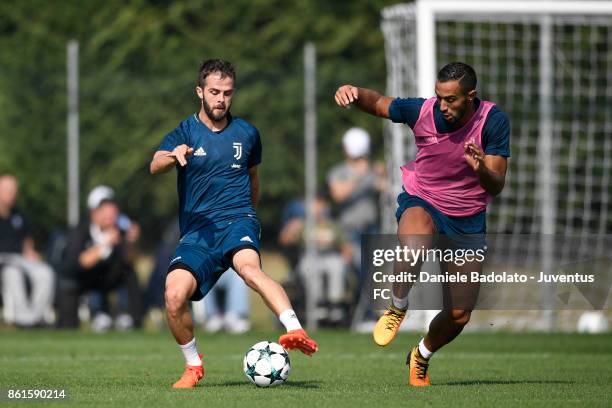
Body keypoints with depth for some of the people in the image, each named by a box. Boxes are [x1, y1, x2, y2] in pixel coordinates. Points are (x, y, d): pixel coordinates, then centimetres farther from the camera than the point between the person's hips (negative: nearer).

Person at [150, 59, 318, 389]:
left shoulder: (246, 133, 12)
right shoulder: (185, 132, 6)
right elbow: (154, 166, -15)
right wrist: (174, 155, -37)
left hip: (237, 219, -1)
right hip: (196, 230, 1)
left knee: (248, 267, -35)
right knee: (174, 295, -21)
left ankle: (296, 331, -54)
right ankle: (193, 367, 4)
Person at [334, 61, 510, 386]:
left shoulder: (494, 121, -17)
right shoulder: (422, 111, -15)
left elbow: (496, 187, -17)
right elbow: (378, 104, 4)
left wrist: (482, 170, -41)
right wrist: (353, 92, -19)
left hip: (468, 220, 2)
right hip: (421, 203, -2)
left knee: (459, 316, 2)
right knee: (412, 249, -41)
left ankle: (421, 356, 36)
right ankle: (397, 308, -9)